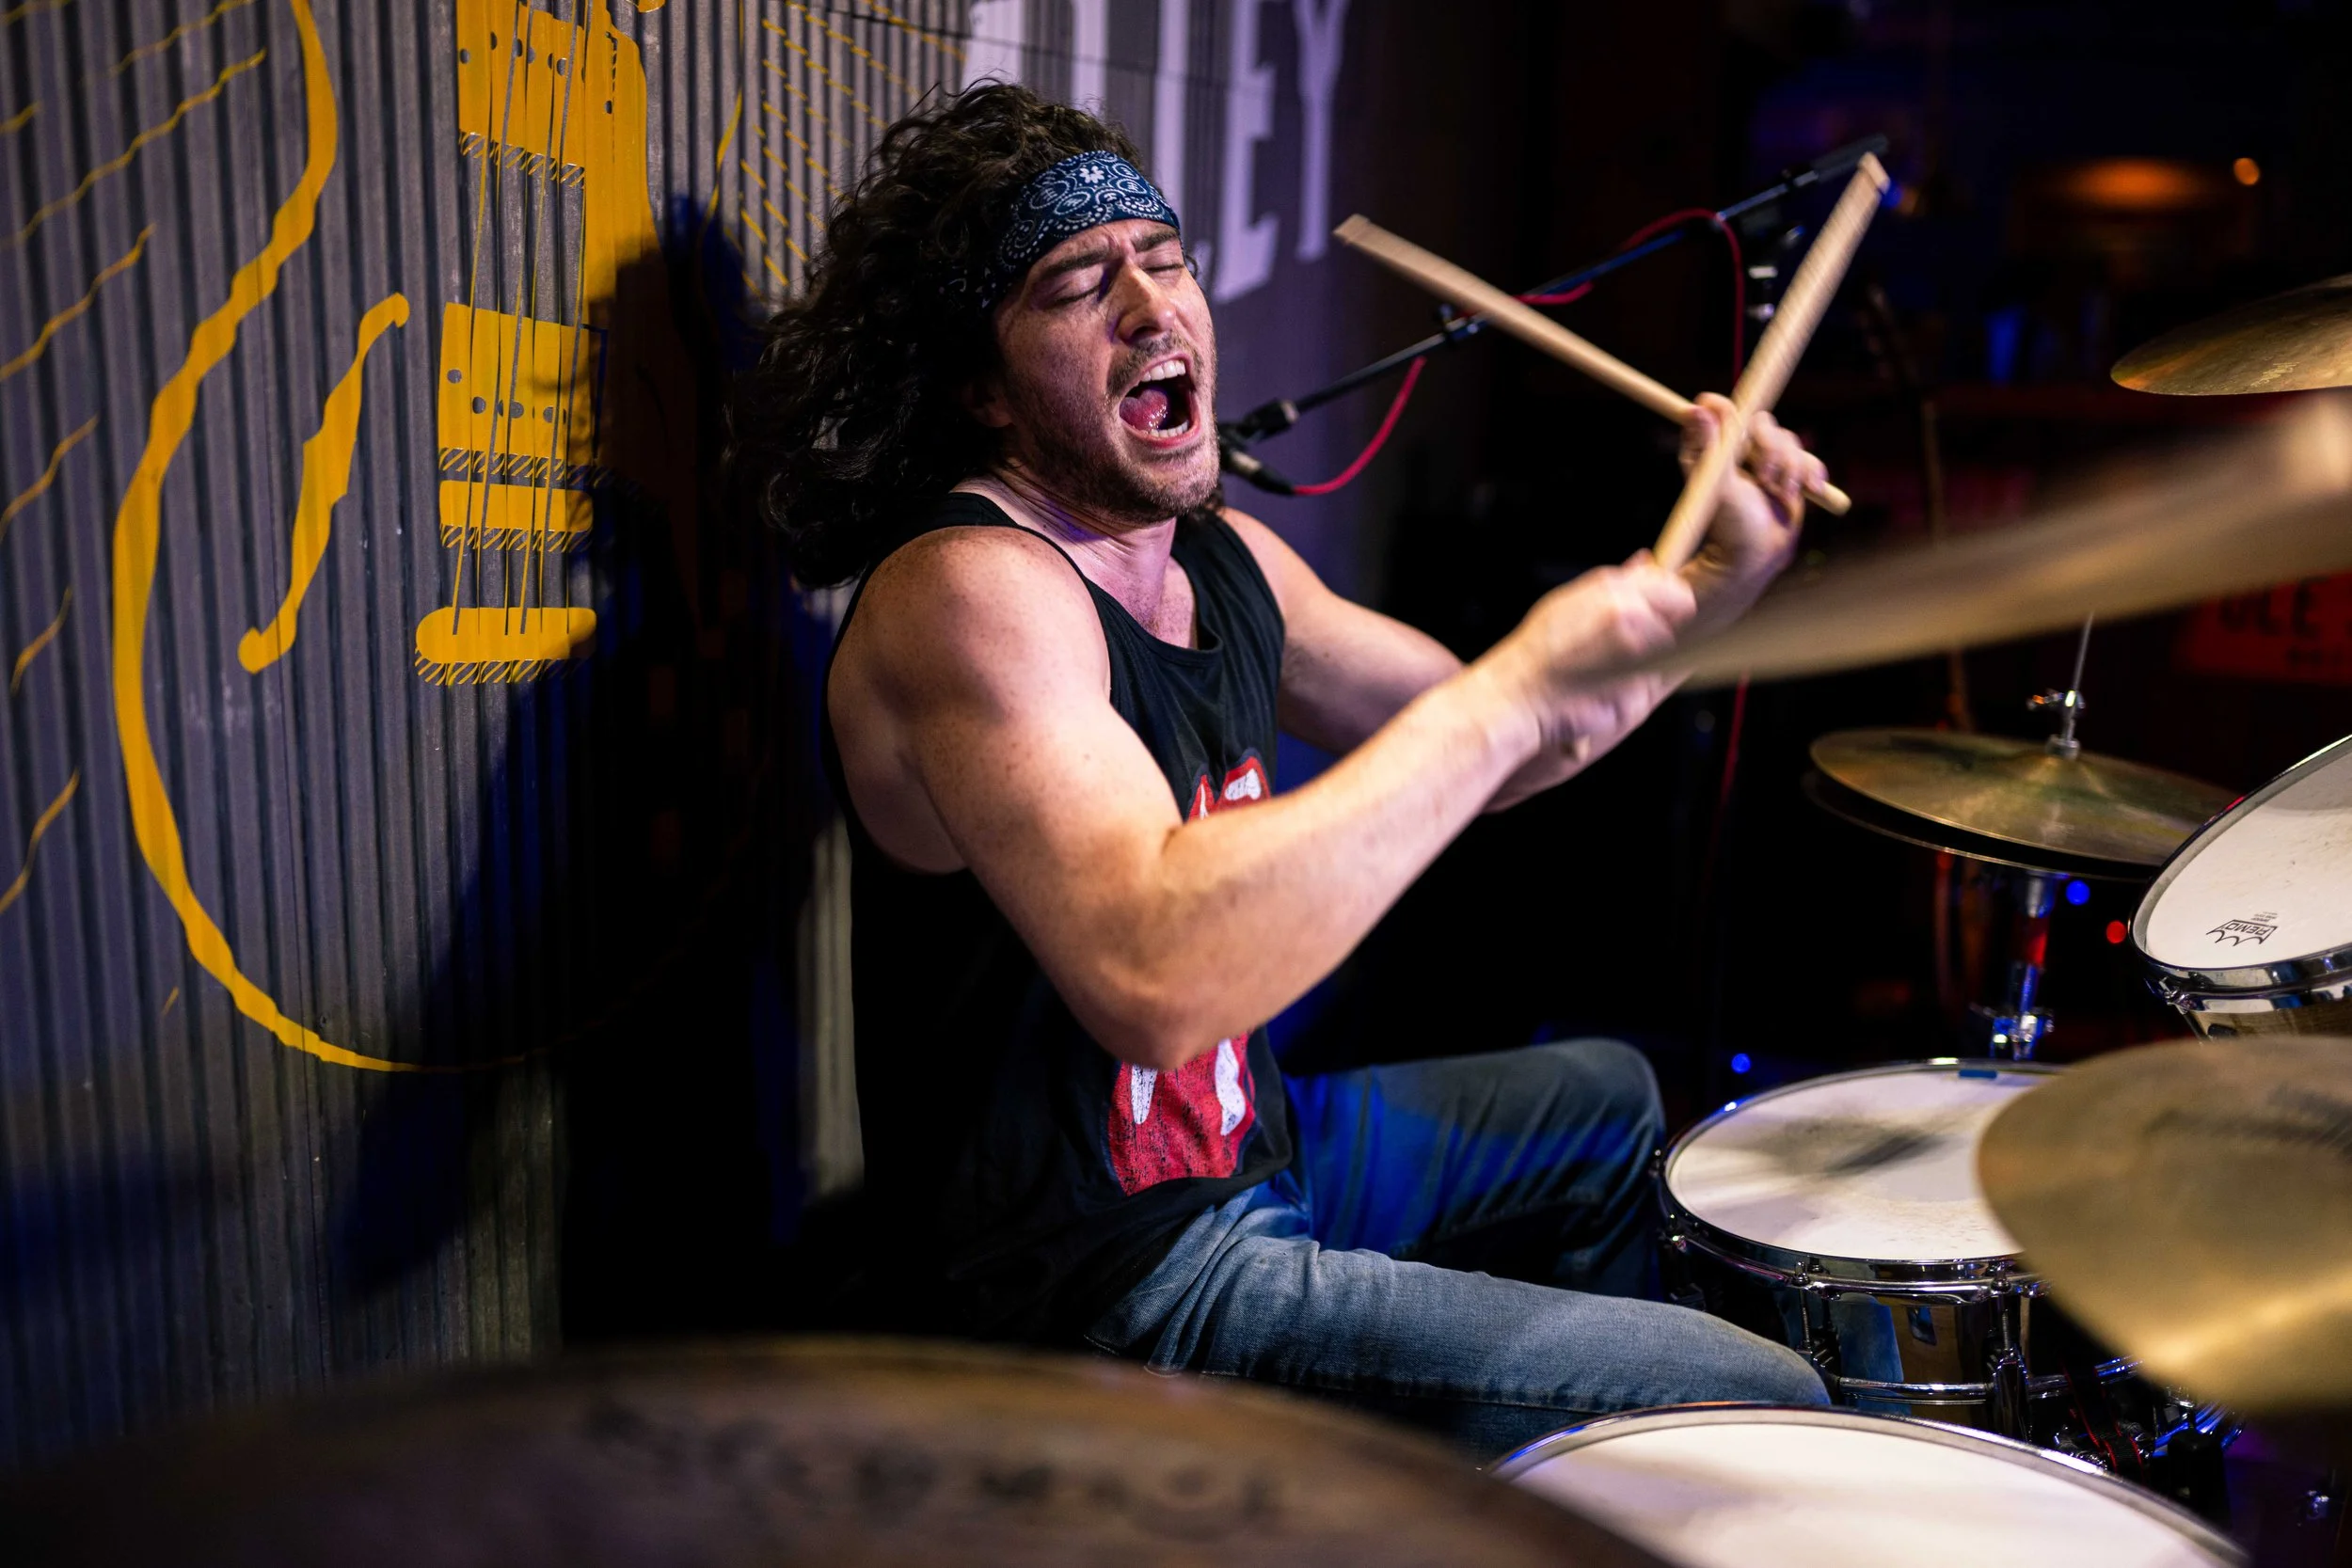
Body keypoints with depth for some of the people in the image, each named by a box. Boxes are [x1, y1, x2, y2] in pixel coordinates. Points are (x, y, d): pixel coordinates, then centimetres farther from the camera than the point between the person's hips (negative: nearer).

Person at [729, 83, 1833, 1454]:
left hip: (1241, 1143, 10)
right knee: (1759, 1405, -8)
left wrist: (1717, 585, -1)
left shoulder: (1219, 553, 5)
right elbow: (1156, 979, -39)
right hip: (1097, 1280, -9)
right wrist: (1513, 689, -32)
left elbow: (1471, 756, 14)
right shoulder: (968, 590, -24)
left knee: (1602, 1099, 31)